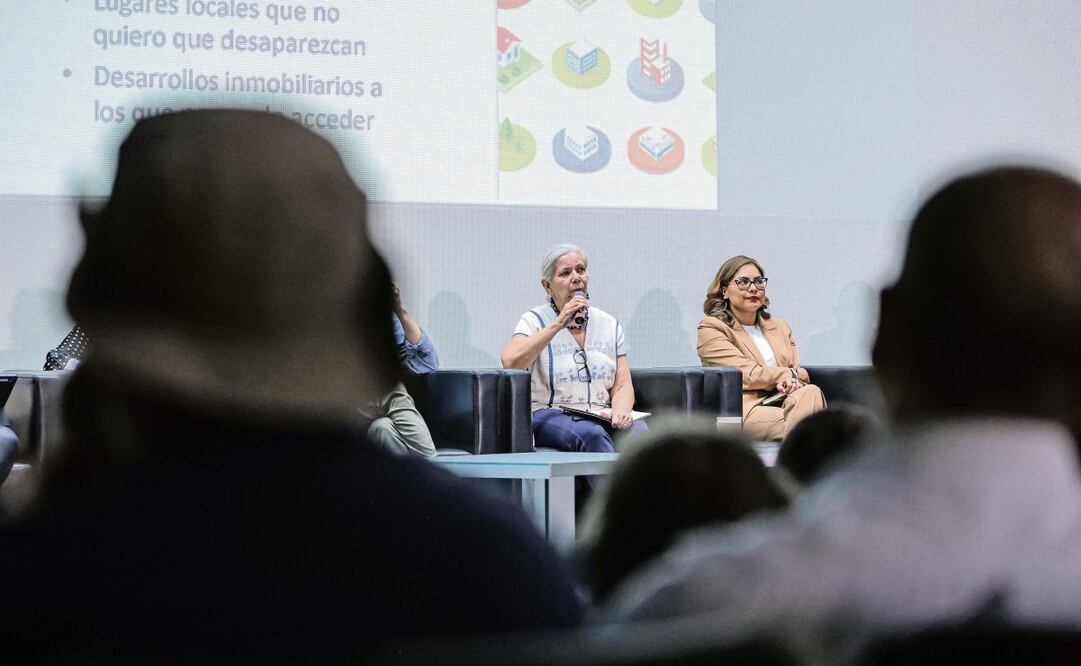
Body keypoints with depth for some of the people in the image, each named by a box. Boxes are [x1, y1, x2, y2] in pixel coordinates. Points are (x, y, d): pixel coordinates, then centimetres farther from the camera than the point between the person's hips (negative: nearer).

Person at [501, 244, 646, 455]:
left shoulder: (609, 325, 16)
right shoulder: (535, 320, 4)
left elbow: (623, 385, 11)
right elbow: (510, 362, -17)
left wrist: (620, 411, -14)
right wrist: (558, 324, -17)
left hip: (602, 417, 4)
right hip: (550, 415, -3)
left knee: (638, 430, -31)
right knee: (592, 434, -37)